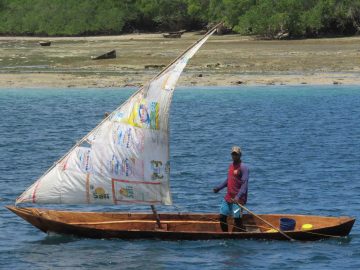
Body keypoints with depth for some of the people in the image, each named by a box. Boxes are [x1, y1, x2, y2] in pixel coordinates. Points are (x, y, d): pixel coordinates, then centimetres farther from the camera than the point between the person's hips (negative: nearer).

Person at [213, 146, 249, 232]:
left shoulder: (243, 167, -12)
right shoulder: (231, 166, 14)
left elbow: (244, 184, -21)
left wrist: (238, 197, -31)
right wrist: (218, 188, 24)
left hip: (237, 199, -8)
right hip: (228, 197, 8)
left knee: (237, 219, -9)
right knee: (222, 217, 10)